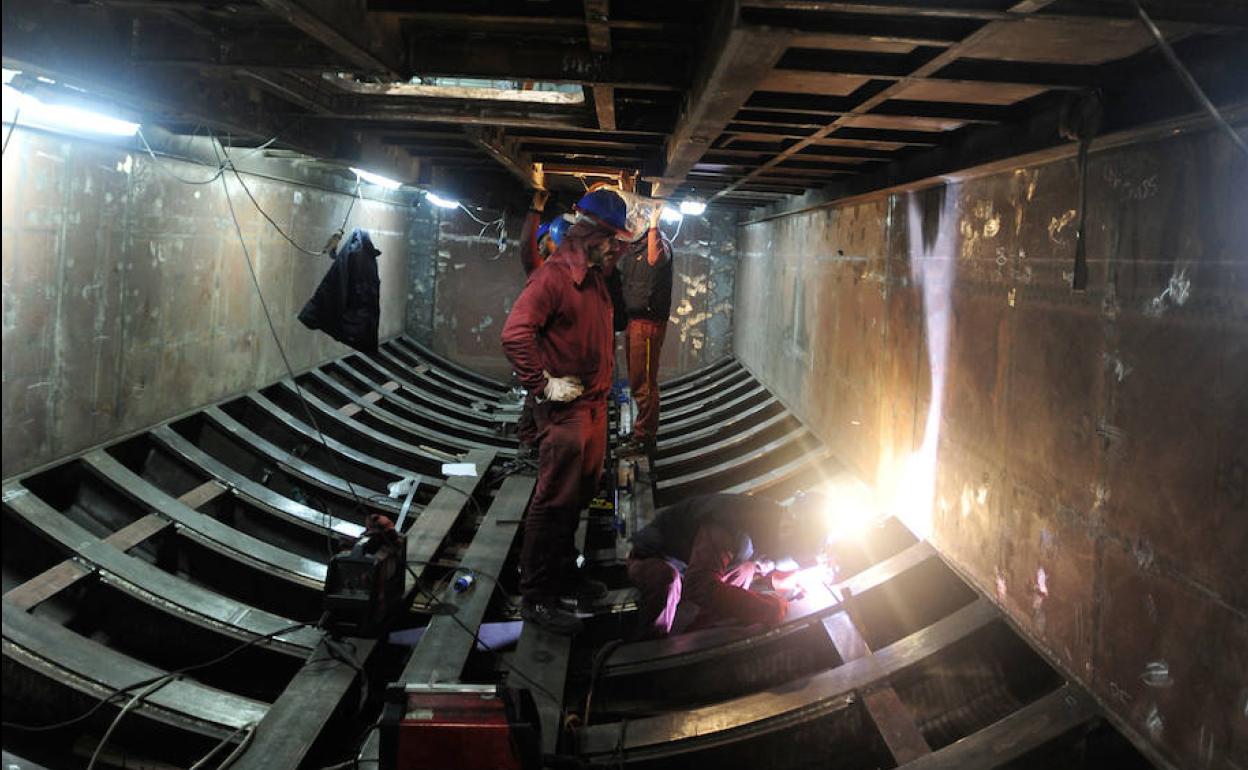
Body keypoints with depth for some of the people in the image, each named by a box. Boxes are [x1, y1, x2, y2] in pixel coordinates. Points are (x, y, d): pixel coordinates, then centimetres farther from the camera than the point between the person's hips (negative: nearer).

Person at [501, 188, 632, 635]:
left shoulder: (595, 278, 14)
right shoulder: (554, 277, -16)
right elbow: (515, 334, -26)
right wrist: (544, 384, -22)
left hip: (594, 405, 10)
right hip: (565, 408, -9)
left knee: (579, 495, 18)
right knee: (555, 500, -5)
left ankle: (563, 574, 33)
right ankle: (536, 597, 4)